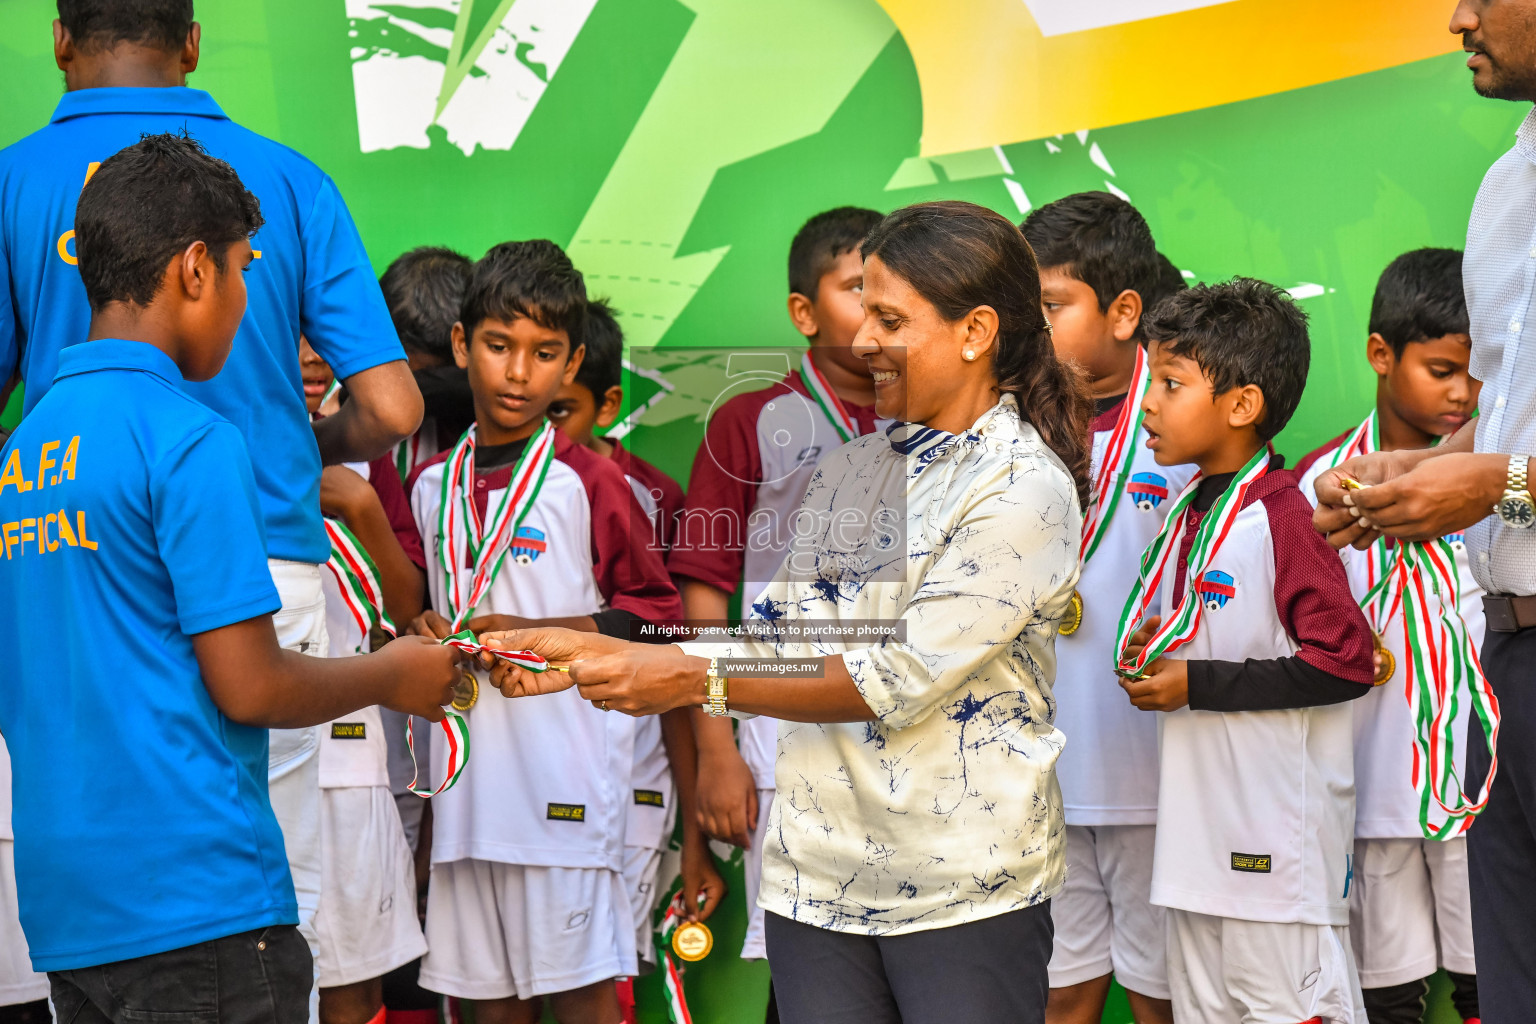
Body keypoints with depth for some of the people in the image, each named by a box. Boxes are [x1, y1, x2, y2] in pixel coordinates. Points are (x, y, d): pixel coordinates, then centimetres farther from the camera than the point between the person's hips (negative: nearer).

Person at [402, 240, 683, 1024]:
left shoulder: (590, 482, -3)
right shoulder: (431, 486, 13)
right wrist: (423, 630, 3)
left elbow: (652, 612, -3)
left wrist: (532, 635, -11)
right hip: (466, 772, 5)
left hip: (563, 775, -5)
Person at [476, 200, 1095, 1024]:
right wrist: (591, 656, 2)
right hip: (818, 874, 6)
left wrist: (692, 680, -18)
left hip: (963, 890, -6)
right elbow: (773, 639, 12)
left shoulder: (1026, 490, -12)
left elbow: (899, 678, -19)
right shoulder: (851, 467, 11)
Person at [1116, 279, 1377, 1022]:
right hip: (1197, 832, 9)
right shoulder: (1187, 513, 14)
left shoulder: (1282, 515, -14)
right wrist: (1151, 653, 5)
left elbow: (1346, 664, -20)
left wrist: (1196, 686, -17)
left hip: (1278, 842, -9)